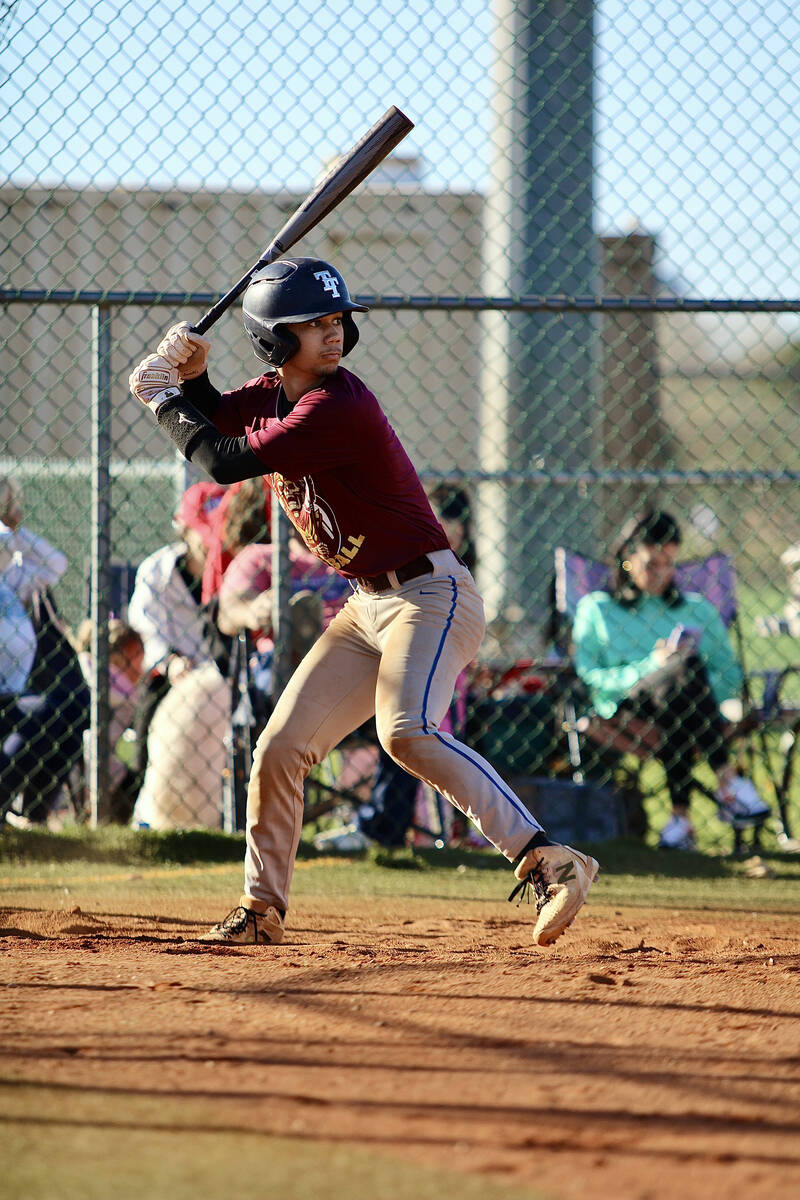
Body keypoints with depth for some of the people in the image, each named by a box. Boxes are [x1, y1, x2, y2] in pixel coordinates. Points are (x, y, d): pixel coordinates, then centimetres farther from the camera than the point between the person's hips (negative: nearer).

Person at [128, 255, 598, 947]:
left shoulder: (337, 408, -21)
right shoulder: (274, 393, 6)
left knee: (407, 732, -32)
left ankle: (547, 862, -36)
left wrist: (165, 399, -3)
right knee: (280, 751, 8)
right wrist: (189, 376, 1)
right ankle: (262, 910, 24)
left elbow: (225, 462, -18)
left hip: (431, 595, -9)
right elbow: (213, 424, 23)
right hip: (367, 608, 9)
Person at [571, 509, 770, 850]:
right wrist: (650, 668, -10)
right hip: (624, 705, -2)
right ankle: (728, 783, -50)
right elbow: (588, 678, 4)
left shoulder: (698, 610, 29)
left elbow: (730, 675, 18)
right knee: (687, 664, -35)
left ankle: (681, 817, -47)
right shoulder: (594, 608, 20)